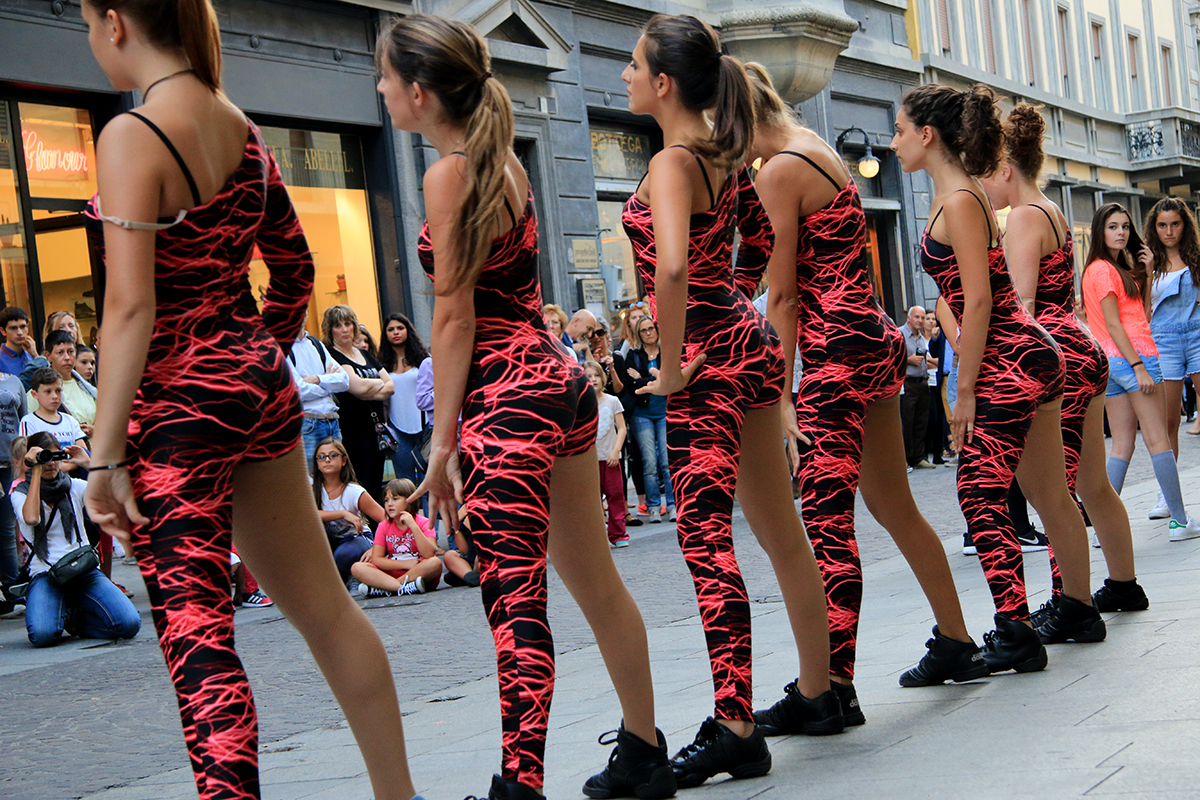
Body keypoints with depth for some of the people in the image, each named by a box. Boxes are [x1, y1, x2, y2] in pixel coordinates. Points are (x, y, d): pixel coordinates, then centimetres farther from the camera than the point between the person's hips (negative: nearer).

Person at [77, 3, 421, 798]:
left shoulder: (131, 137, -14)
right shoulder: (239, 127, 9)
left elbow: (130, 306, -20)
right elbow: (296, 269, 17)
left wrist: (105, 454, -18)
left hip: (179, 400, -8)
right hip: (260, 386, 8)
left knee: (195, 634, -6)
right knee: (322, 603, 18)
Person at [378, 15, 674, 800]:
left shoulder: (449, 174, -11)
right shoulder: (502, 159, 13)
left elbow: (456, 319, -13)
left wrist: (443, 441, -8)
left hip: (508, 394, -9)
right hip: (560, 378, 9)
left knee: (515, 601, -11)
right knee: (595, 581, 17)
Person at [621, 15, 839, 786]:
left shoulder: (671, 162, -15)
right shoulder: (719, 152, 10)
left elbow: (672, 267, -31)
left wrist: (672, 366, -21)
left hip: (709, 357, -9)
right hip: (751, 339, 9)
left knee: (707, 543, -9)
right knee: (781, 530, 16)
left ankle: (734, 731, -10)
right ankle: (816, 693, 27)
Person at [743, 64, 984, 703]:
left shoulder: (779, 171, -11)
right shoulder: (816, 149, 16)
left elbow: (782, 296, -14)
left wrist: (783, 392, -13)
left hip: (835, 350, -10)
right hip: (873, 338, 10)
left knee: (825, 518, -10)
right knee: (891, 504, 18)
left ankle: (834, 686, -11)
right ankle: (956, 646, 29)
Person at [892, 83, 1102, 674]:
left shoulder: (959, 202, -14)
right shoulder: (958, 196, 15)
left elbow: (979, 300, -19)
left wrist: (965, 389, -16)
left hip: (1008, 365, -10)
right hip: (1031, 359, 10)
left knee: (981, 497, -9)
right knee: (1051, 497, 17)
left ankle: (1015, 636, -10)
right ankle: (1078, 612, 27)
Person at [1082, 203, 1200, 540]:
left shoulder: (1116, 267, 18)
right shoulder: (1103, 269, -11)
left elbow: (1140, 307, 21)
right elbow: (1112, 324, -16)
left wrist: (1146, 272, 11)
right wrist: (1139, 366, -20)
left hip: (1111, 361, 9)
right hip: (1130, 355, -9)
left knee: (1122, 446, 7)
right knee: (1157, 439, -5)